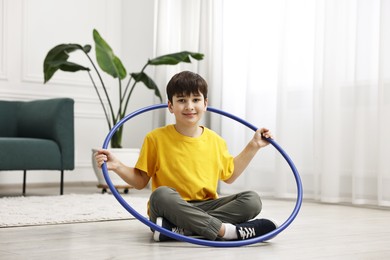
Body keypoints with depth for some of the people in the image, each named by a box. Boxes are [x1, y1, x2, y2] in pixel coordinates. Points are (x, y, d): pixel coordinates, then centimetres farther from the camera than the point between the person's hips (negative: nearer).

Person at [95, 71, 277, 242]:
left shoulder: (216, 141, 9)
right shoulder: (156, 138, -1)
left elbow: (229, 175, 23)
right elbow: (140, 181, 3)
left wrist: (253, 146, 19)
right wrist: (117, 166, -15)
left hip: (205, 208, 4)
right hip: (171, 209, -4)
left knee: (252, 200, -18)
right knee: (161, 194, -37)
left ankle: (178, 229, -31)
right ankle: (229, 231, -36)